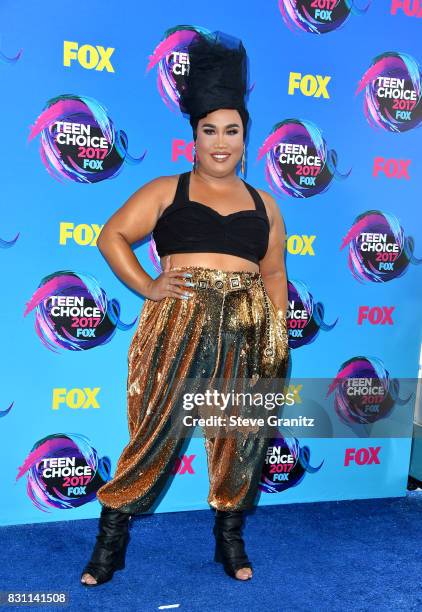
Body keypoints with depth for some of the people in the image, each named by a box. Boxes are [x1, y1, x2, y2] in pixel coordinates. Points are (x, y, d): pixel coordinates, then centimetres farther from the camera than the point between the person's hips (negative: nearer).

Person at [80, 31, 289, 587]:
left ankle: (230, 537, 29)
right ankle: (110, 540, 16)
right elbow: (112, 237, 4)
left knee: (241, 440, 9)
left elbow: (274, 274, 16)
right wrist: (146, 286, -6)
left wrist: (278, 337, 8)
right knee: (156, 431, -1)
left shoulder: (264, 204, 14)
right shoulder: (166, 191, 5)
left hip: (246, 332, 3)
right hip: (178, 327, -3)